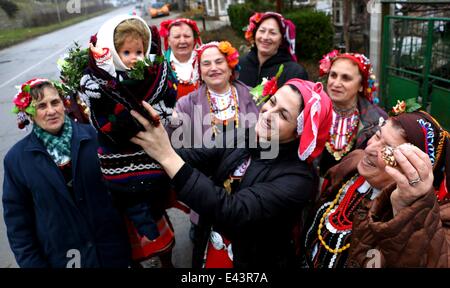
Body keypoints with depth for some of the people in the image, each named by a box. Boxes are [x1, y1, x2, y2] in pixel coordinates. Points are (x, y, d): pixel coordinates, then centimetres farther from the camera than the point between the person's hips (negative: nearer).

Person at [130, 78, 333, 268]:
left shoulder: (297, 178, -26)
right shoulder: (243, 136, -7)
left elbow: (231, 212, -37)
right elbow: (194, 158, -16)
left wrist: (168, 157, -41)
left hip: (250, 261, -5)